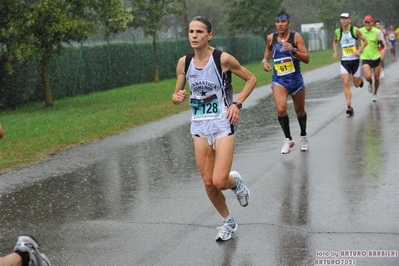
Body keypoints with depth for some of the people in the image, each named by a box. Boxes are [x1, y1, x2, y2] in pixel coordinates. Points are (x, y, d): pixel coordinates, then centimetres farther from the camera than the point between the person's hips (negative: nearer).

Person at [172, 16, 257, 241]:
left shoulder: (223, 59, -12)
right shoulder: (184, 62, 0)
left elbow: (251, 79, -1)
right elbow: (177, 94, 11)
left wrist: (237, 103, -12)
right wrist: (177, 98, -13)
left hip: (223, 124, -4)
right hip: (200, 126, 4)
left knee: (220, 181, -14)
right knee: (208, 183, 6)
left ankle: (235, 182, 23)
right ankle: (229, 222, 28)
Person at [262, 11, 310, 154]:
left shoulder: (296, 36, -10)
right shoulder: (271, 38, -2)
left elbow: (307, 59, -14)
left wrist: (293, 50, -28)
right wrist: (265, 60, 3)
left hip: (296, 79, 0)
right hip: (279, 80, 0)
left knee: (299, 110, 16)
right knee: (281, 109, -22)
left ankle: (303, 136, 43)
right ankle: (288, 139, -1)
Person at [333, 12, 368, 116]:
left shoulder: (355, 30, -8)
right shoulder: (337, 32, -1)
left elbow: (365, 41, 1)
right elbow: (335, 41, 20)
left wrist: (359, 50, -15)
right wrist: (335, 52, 3)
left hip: (355, 60, -1)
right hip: (344, 61, 1)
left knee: (356, 84, 8)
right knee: (346, 83, -14)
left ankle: (360, 80, 47)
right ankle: (349, 106, -13)